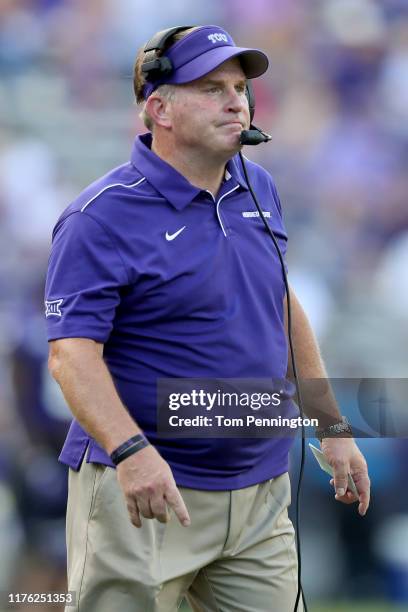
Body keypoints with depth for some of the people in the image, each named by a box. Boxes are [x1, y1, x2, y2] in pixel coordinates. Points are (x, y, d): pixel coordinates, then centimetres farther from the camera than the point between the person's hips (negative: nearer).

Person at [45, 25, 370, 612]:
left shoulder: (258, 189, 10)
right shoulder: (103, 217, -13)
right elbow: (72, 352, -21)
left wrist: (333, 427, 21)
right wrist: (130, 452, -36)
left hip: (261, 496, 6)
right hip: (144, 495, -6)